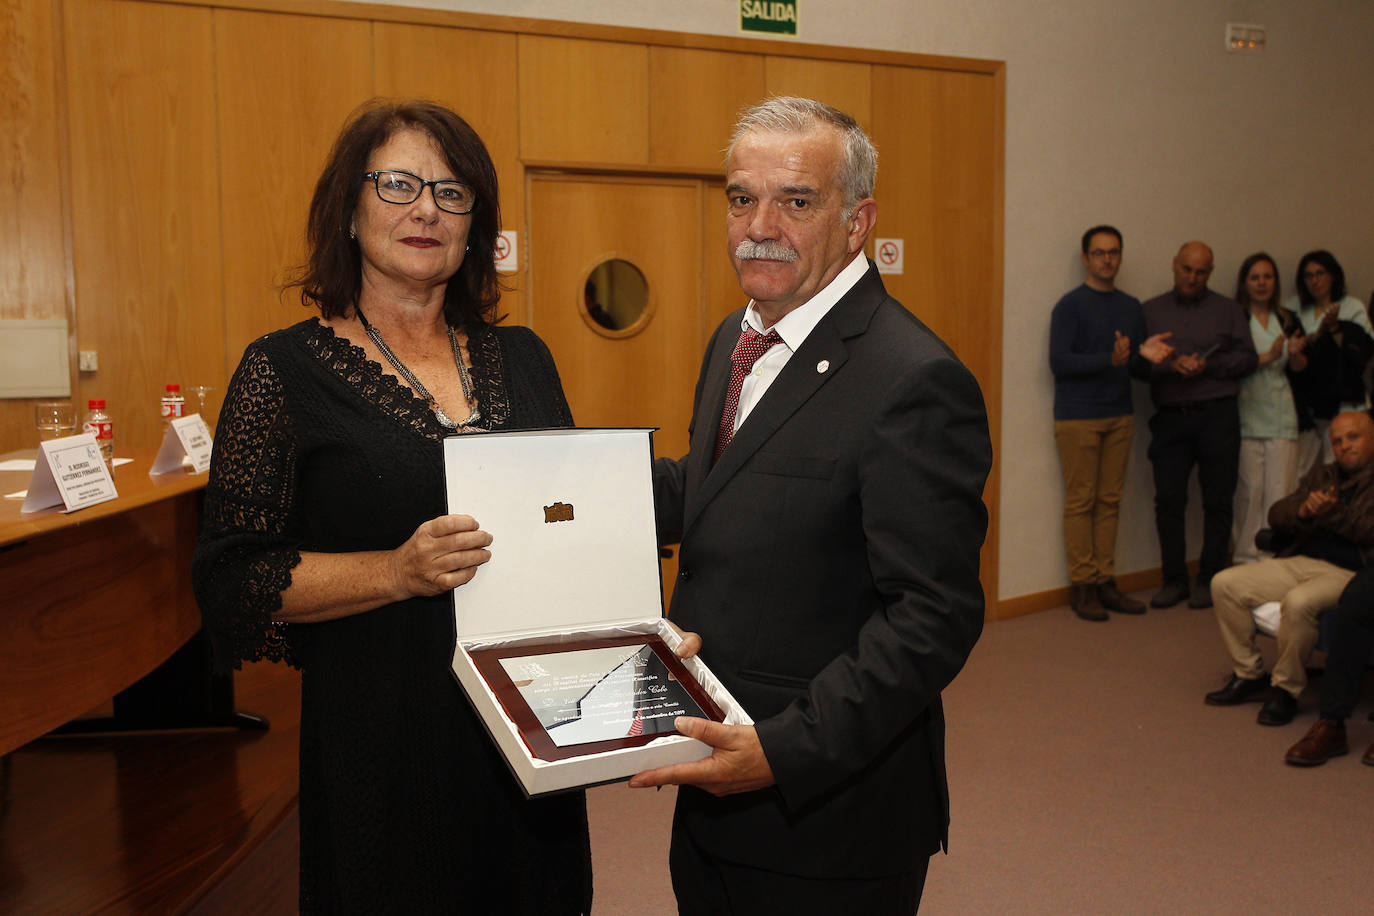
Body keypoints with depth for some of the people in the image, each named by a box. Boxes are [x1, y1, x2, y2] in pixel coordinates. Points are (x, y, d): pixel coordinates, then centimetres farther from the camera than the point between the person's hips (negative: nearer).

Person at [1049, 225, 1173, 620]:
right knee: (1080, 501, -3)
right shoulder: (1070, 305, -4)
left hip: (1120, 416, 6)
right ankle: (1082, 586, 2)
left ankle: (1105, 581, 12)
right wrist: (1110, 360, -23)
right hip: (1078, 418, -6)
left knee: (1109, 501, 7)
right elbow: (1059, 361, -13)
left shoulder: (1131, 306, 14)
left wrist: (1148, 355, -5)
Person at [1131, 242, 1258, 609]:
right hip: (1170, 417, 0)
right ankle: (1174, 579, 9)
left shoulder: (1227, 310, 12)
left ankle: (1209, 579, 12)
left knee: (1217, 500, 1)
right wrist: (1171, 365, -13)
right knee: (1168, 499, -2)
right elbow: (1136, 362, 3)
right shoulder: (1151, 311, 12)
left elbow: (1248, 358, 5)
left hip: (1217, 416, 0)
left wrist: (1207, 366, -9)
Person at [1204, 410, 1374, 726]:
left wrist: (1331, 512, -19)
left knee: (1298, 602, -37)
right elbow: (1276, 516, 16)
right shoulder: (1321, 475, 25)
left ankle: (1286, 688, -16)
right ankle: (1249, 674, 0)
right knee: (1225, 584, -11)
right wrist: (1303, 510, -5)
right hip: (1300, 562, 7)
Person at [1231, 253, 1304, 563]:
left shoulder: (1288, 320, 15)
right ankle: (1246, 556, 5)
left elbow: (1304, 370, 16)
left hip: (1282, 415, 4)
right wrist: (1267, 357, -15)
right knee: (1249, 489, -5)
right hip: (1246, 414, -4)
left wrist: (1295, 354, -4)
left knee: (1280, 491, -2)